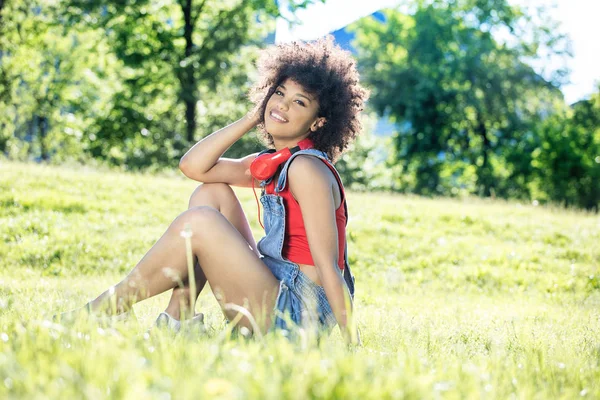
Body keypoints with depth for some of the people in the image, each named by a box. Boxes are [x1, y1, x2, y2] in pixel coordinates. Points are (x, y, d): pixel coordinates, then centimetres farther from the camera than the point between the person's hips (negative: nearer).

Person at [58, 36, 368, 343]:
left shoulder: (307, 168, -14)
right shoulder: (268, 164, 12)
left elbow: (327, 264, -21)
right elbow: (192, 166, 7)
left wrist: (351, 344, -24)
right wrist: (253, 118, 5)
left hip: (298, 313, -9)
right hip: (274, 289, 9)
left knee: (200, 220, -18)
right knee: (211, 192, 9)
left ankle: (98, 313, -7)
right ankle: (177, 320, 2)